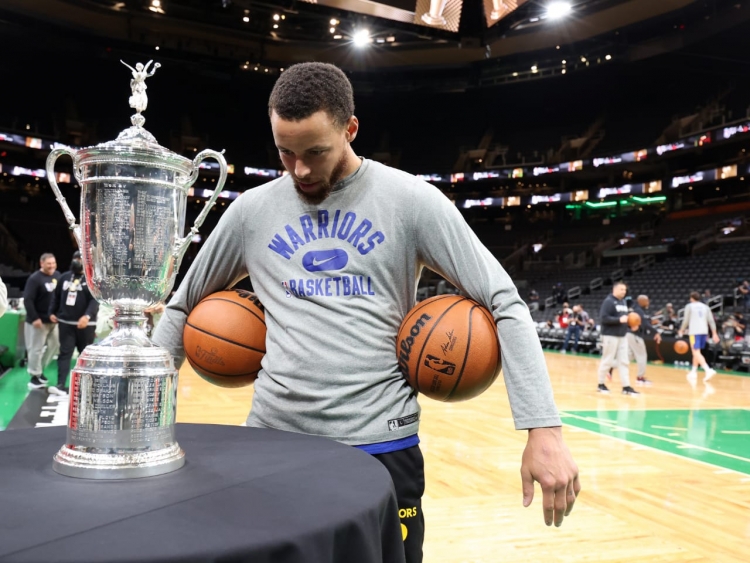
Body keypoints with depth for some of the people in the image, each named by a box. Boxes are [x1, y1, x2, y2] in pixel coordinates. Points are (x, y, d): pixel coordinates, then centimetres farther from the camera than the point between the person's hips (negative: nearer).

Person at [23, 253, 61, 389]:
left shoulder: (57, 275, 5)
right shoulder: (34, 279, -17)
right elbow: (27, 300, -20)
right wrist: (34, 318, -22)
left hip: (53, 319, 8)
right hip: (39, 320, -7)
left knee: (54, 345, 15)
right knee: (36, 348, 1)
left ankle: (39, 369, 32)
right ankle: (34, 377, 13)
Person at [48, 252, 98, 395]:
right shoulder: (65, 277, 12)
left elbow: (95, 300, -17)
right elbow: (56, 296, 20)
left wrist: (87, 316, -30)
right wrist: (52, 312, 10)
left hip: (85, 323, -4)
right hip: (65, 322, 4)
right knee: (65, 353, -3)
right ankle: (61, 385, -8)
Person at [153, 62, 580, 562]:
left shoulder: (411, 200, -5)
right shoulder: (252, 209, 4)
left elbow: (505, 304, -7)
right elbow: (183, 307, 15)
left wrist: (544, 428, -14)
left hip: (381, 444, -2)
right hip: (272, 437, 3)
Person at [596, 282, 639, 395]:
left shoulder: (623, 302, 15)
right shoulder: (608, 301, -11)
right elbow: (603, 318, -19)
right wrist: (619, 320, -23)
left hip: (622, 336, 8)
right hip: (610, 336, -8)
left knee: (623, 361, 6)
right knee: (607, 361, 1)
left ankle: (626, 387, 8)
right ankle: (601, 384, 13)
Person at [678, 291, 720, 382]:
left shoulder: (689, 306, 2)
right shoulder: (705, 307, 15)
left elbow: (686, 320, -2)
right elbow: (711, 321, 9)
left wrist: (681, 331, 12)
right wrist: (714, 333, 9)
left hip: (694, 332, -6)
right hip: (704, 331, 6)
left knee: (696, 353, -9)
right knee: (696, 352, 19)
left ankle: (708, 370, -26)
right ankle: (693, 372, 25)